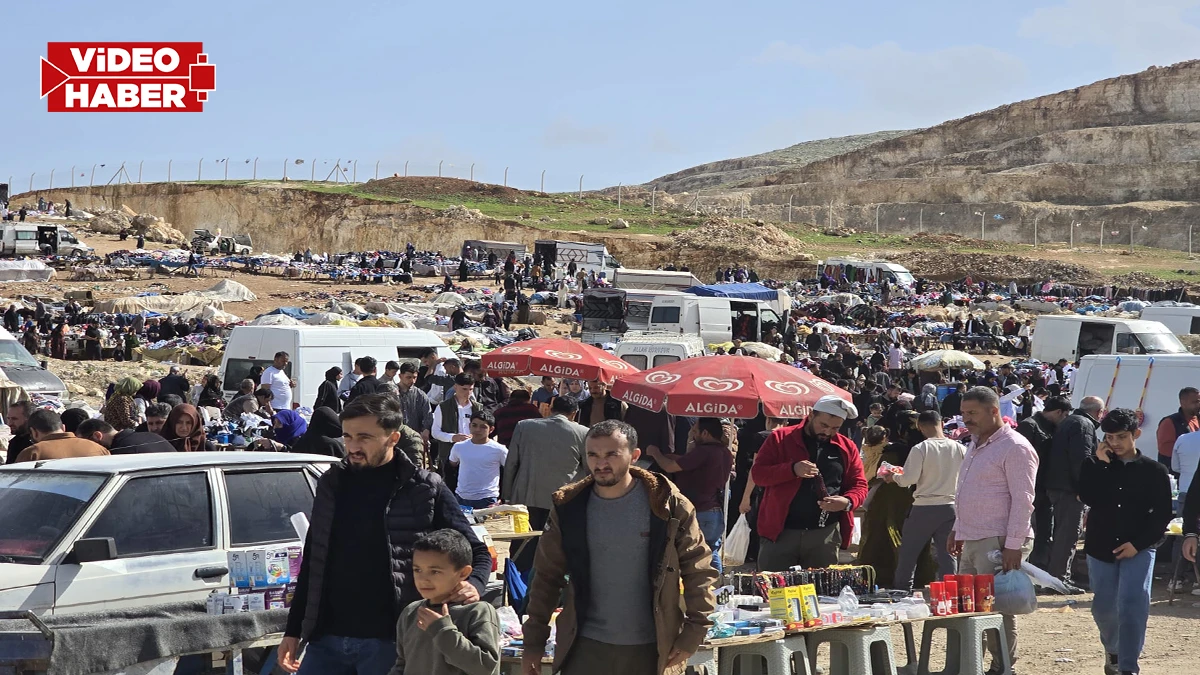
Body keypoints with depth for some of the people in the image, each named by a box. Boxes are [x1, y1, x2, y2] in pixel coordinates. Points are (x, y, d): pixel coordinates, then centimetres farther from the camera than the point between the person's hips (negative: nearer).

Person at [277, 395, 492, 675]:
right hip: (326, 641, 4)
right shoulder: (331, 485, 10)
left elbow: (476, 552, 3)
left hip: (388, 643, -4)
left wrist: (473, 586, -20)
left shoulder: (425, 491, -3)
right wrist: (293, 631, 15)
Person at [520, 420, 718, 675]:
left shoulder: (667, 504, -6)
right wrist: (534, 643, 3)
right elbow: (547, 577, 5)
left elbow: (698, 571, -2)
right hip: (586, 647, 1)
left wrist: (693, 634, -7)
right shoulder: (569, 508, -1)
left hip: (648, 650, -1)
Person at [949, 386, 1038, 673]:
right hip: (972, 542, 9)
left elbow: (1022, 499, -16)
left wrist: (1013, 545, -19)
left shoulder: (1015, 447, -11)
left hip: (998, 543, -9)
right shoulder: (976, 445, 18)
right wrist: (958, 530, 23)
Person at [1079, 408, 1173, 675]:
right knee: (1103, 607, 10)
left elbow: (1163, 515, -1)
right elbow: (1089, 498, -13)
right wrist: (1101, 463, -15)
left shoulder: (1154, 470, 0)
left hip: (1138, 549, -3)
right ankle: (1112, 651, 38)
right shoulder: (1095, 467, 4)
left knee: (1133, 605, -17)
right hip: (1100, 548, 3)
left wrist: (1138, 543, -12)